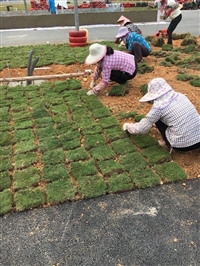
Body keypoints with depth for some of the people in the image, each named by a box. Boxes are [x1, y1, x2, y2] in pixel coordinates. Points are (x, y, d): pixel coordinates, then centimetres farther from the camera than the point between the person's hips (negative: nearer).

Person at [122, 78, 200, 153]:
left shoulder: (159, 106, -10)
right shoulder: (180, 95, 7)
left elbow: (142, 129, -1)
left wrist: (128, 126, 21)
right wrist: (151, 121, 39)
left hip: (183, 145, -5)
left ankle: (170, 145, 12)